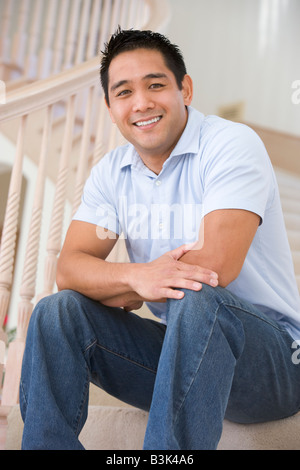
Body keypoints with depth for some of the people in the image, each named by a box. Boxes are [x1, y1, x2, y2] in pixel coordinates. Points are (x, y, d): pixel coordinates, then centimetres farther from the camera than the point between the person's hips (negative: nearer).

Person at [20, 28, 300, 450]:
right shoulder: (111, 173, 4)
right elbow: (69, 268, -7)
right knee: (59, 311, -13)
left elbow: (216, 265, -26)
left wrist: (117, 293, -12)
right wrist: (137, 276, -30)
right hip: (181, 349, 5)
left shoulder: (233, 144, -14)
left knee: (196, 302, -36)